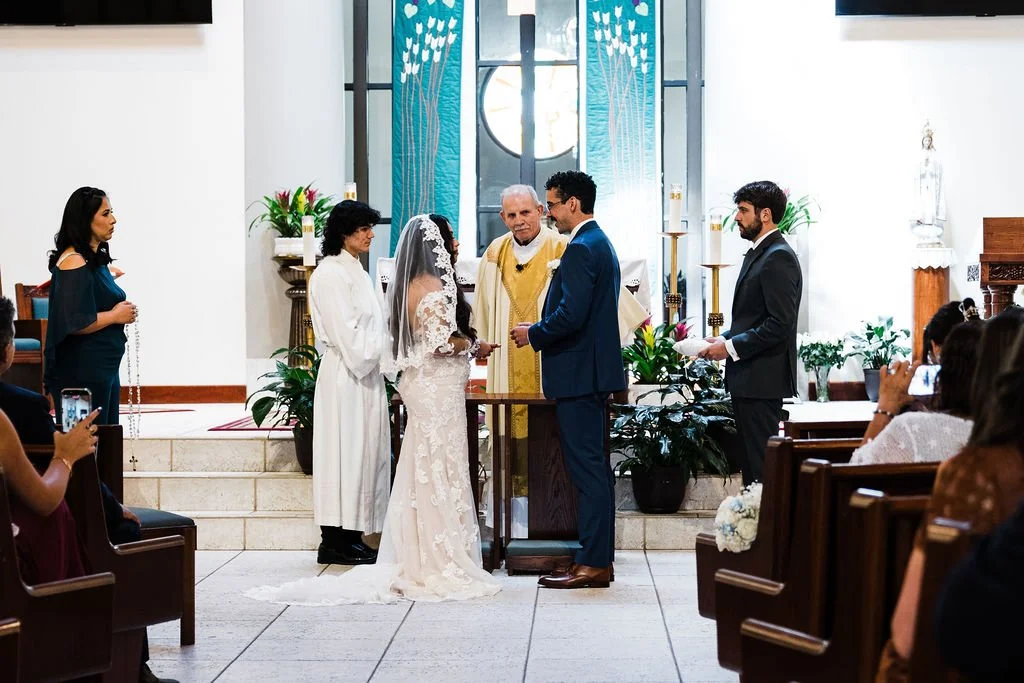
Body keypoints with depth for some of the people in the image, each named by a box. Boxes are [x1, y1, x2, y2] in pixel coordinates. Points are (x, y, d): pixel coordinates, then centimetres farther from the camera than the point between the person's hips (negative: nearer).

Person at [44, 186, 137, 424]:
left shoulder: (96, 259, 14)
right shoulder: (74, 262, -16)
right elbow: (74, 324, -24)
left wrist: (123, 310, 8)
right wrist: (114, 316, -12)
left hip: (104, 367, 10)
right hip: (82, 371, -10)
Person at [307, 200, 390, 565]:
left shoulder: (356, 272, 17)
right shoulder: (330, 273, -11)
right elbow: (345, 331, -17)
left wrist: (381, 356, 6)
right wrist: (375, 352, -12)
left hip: (366, 374, 9)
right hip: (346, 375, -9)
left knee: (364, 452, 9)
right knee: (344, 451, -7)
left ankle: (352, 537, 13)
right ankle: (334, 541, -3)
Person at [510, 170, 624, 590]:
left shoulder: (581, 249, -15)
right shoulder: (601, 244, 17)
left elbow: (571, 314, -24)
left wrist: (533, 334, -9)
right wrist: (541, 332, 16)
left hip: (578, 374, -11)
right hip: (594, 370, 11)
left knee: (587, 468, -7)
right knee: (594, 466, 12)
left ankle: (592, 564, -5)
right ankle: (599, 558, 17)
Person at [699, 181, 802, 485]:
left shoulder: (778, 257, -14)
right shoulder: (758, 253, 18)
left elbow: (781, 323, -21)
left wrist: (732, 347, -17)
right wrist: (725, 339, 8)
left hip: (763, 379, -10)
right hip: (748, 379, 10)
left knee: (761, 462, -8)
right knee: (750, 459, 13)